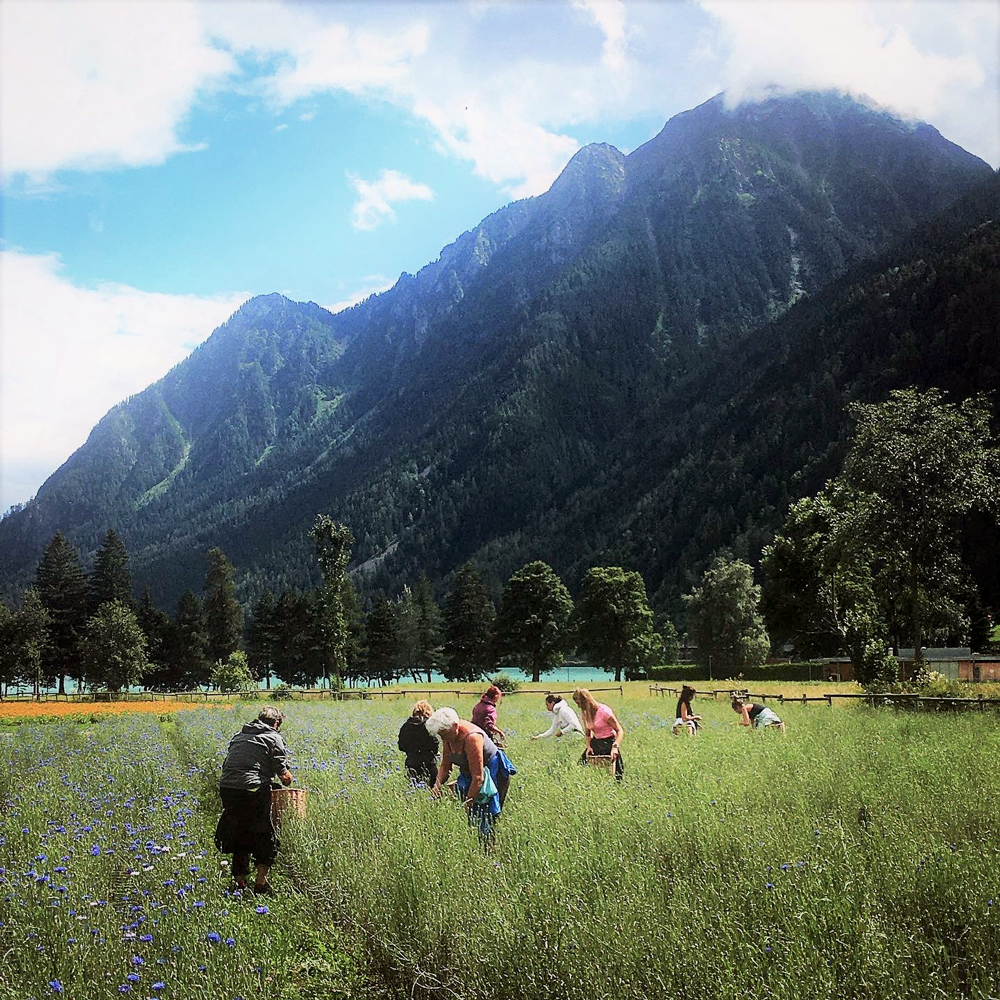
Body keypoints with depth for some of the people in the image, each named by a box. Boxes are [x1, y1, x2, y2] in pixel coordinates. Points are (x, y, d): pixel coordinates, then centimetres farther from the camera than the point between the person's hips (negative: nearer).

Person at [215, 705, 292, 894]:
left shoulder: (239, 736, 22)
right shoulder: (273, 738, 3)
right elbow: (284, 776, -4)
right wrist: (288, 779, 19)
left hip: (226, 788, 6)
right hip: (252, 790, -6)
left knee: (238, 836, 20)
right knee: (265, 836, 11)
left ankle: (240, 880, 24)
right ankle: (261, 881, 8)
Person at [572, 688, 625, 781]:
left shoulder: (603, 711, -18)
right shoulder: (585, 713, 4)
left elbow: (620, 731, -17)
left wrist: (615, 747, -29)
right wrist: (589, 746, -4)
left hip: (609, 742, -7)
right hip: (596, 743, 7)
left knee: (616, 775, -9)